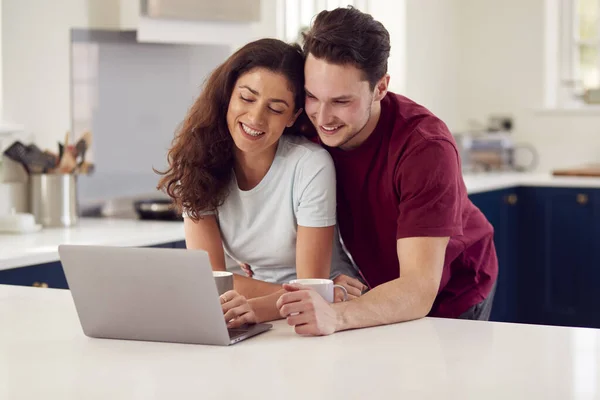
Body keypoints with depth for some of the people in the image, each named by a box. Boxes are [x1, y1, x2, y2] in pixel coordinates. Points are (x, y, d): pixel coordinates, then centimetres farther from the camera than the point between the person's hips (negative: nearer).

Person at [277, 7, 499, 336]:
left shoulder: (425, 147, -31)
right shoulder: (309, 127, -17)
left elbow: (420, 290, -38)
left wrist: (334, 315, -55)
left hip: (449, 296, -2)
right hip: (380, 290, 2)